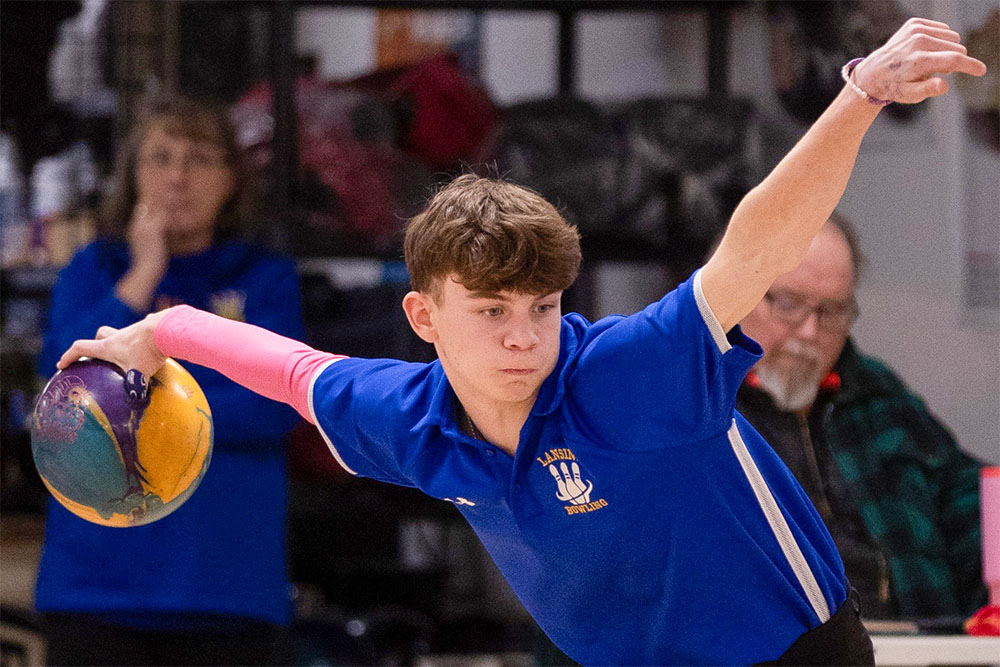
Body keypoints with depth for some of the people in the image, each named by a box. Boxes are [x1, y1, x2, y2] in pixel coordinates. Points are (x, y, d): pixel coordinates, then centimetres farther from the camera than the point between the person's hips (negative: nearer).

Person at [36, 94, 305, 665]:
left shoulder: (267, 279, 9)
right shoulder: (93, 271, 14)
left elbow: (275, 404, -6)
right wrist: (144, 274, -5)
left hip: (227, 576, -1)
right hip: (99, 572, 1)